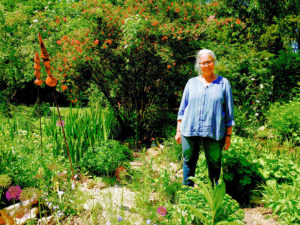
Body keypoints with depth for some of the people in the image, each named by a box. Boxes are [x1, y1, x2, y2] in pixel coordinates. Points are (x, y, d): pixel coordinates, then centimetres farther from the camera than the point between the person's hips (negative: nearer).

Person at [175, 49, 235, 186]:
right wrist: (178, 131, 8)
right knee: (189, 162, 9)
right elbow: (182, 108, 13)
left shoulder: (223, 83, 6)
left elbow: (229, 112, 7)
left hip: (213, 132, -1)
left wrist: (228, 135, 3)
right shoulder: (191, 82, 10)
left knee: (214, 164, 6)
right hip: (189, 130, 2)